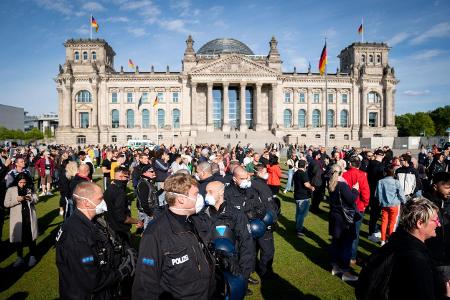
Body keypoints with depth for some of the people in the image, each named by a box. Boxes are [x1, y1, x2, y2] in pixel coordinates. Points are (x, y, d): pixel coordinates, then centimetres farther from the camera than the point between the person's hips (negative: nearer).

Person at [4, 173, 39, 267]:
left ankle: (32, 256, 23)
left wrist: (31, 198, -13)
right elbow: (6, 204, -4)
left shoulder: (29, 189, 4)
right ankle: (20, 258, 25)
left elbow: (36, 199, 8)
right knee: (18, 237, 9)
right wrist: (17, 200, -19)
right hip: (18, 218, -1)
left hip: (29, 217, 1)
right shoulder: (11, 190, -2)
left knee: (31, 236, 8)